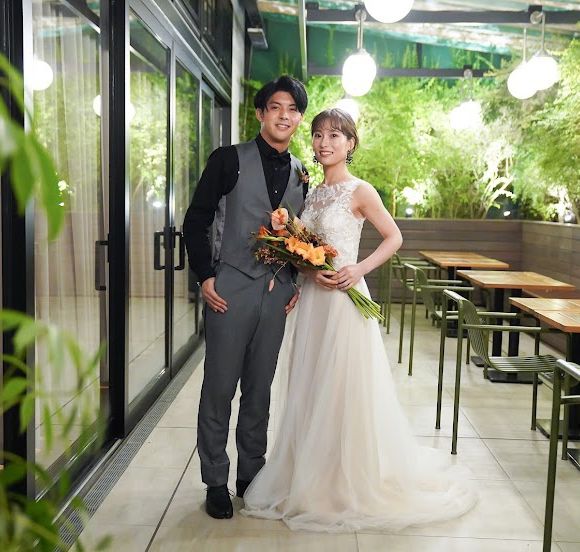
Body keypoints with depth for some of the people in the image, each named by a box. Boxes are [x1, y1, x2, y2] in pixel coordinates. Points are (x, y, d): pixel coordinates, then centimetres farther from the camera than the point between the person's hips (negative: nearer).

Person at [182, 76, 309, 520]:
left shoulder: (300, 173, 12)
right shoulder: (229, 160, -2)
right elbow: (196, 221, -3)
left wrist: (299, 283, 8)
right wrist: (205, 276, -10)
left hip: (279, 293, 4)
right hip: (231, 288, -4)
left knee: (260, 388, 12)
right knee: (220, 386, 3)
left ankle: (251, 474, 26)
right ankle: (216, 481, 17)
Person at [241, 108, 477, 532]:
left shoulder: (360, 191, -7)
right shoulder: (313, 193, 12)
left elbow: (394, 237, -3)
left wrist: (360, 269, -16)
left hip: (344, 299, -6)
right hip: (312, 299, 7)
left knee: (344, 390, 1)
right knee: (311, 390, 12)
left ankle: (352, 482, 19)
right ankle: (313, 478, 28)